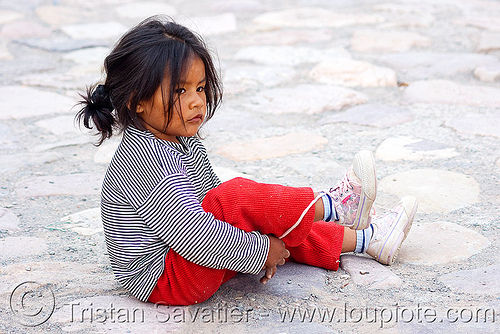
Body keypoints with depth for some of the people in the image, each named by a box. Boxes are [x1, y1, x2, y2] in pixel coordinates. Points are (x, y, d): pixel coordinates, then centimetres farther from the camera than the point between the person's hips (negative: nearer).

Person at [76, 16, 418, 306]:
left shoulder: (183, 140, 5)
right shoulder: (150, 162, -28)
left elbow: (218, 208, 14)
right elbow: (195, 238, -31)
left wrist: (264, 246, 4)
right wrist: (260, 251, -18)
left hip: (195, 252, 10)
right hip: (166, 279, -10)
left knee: (281, 229, 10)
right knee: (239, 196, -22)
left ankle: (366, 239, 22)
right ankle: (331, 207, -4)